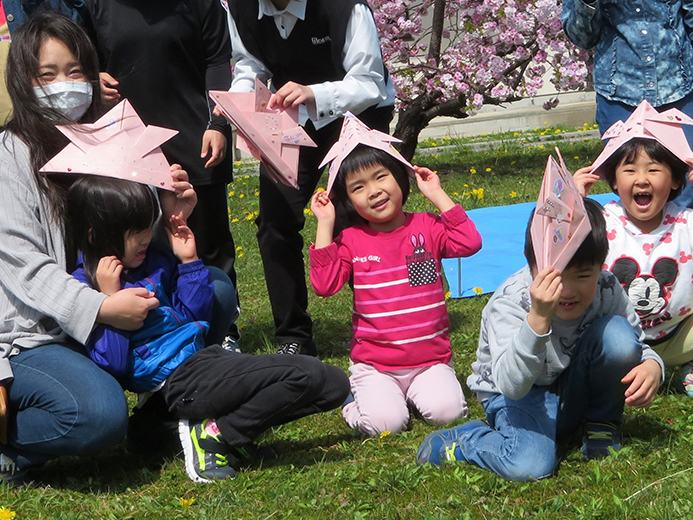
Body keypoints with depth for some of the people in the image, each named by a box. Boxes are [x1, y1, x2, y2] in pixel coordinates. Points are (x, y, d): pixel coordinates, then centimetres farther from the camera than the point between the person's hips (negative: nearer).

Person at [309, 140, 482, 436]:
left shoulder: (426, 227, 3)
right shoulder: (350, 241, 0)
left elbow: (469, 243, -13)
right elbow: (324, 285, -13)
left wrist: (437, 195, -9)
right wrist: (325, 224, -12)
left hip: (430, 360, 1)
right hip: (374, 364, -1)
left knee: (446, 411, -25)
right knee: (386, 423, -25)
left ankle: (418, 392, 9)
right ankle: (363, 395, 10)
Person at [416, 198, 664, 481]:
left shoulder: (606, 289, -17)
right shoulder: (509, 302, -29)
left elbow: (637, 345, -2)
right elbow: (511, 385, -42)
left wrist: (651, 366, -28)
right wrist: (538, 319, -56)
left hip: (574, 391, 4)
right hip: (516, 396, -4)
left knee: (617, 333, -24)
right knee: (530, 465, -35)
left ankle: (602, 424, 0)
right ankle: (463, 439, -2)